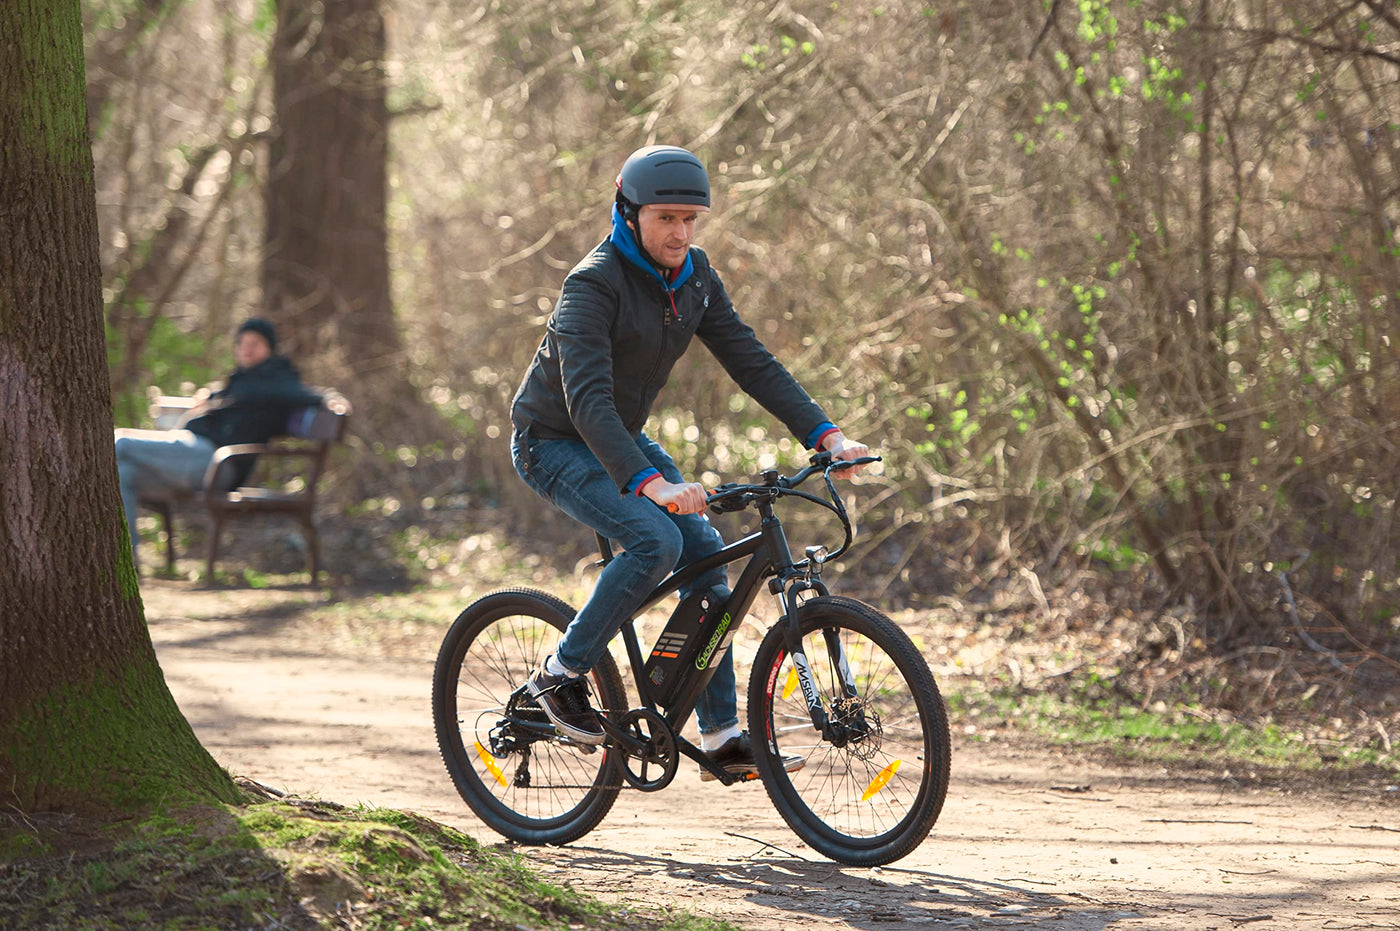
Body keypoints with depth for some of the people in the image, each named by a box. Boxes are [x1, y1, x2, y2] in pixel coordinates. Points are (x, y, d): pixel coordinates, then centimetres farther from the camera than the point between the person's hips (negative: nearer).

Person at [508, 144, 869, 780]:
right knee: (656, 541, -27)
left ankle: (721, 737, -1)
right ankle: (561, 676, -11)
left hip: (622, 438, 7)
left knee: (704, 551, -6)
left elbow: (751, 362, -4)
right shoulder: (594, 285, -27)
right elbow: (587, 399, -38)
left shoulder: (693, 277, -4)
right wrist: (650, 483, -50)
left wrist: (825, 435, -15)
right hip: (554, 442, -7)